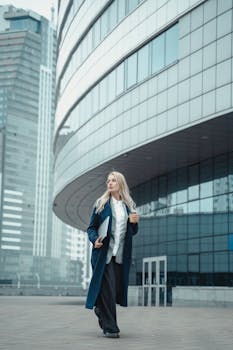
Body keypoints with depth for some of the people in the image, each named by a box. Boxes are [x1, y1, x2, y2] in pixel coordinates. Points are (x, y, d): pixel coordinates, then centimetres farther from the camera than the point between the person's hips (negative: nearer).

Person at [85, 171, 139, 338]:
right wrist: (95, 240, -15)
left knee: (118, 288, 6)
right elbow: (91, 227, 5)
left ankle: (100, 309, 36)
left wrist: (134, 222, -5)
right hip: (104, 252, -3)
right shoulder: (101, 204, 4)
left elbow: (132, 232, 17)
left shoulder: (129, 205, 12)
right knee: (107, 288, -7)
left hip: (121, 255, 3)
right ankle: (109, 328, 1)